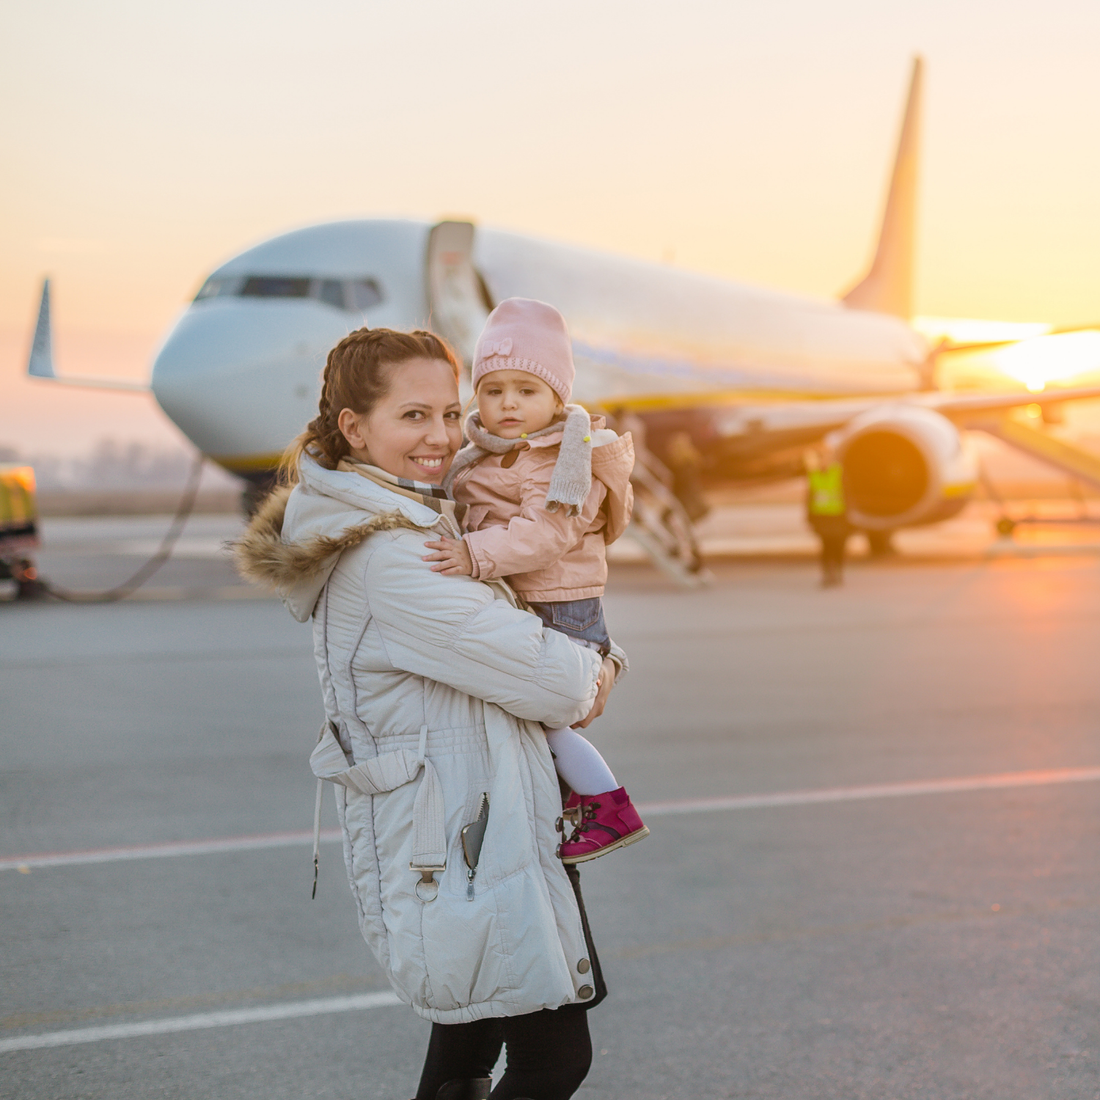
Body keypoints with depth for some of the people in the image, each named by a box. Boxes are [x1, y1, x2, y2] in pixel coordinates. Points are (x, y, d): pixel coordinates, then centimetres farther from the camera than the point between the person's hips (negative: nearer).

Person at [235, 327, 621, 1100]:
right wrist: (592, 676, 0)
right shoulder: (385, 557, -22)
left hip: (459, 828, 11)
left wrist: (586, 669, 5)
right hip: (458, 841, -11)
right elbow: (541, 676, -20)